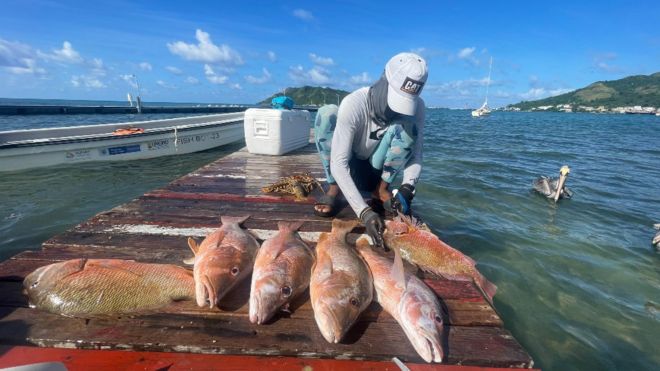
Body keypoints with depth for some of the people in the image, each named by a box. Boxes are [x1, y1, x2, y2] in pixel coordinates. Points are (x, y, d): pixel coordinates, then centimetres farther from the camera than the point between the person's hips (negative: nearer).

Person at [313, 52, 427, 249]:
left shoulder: (416, 106, -18)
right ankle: (334, 189, -17)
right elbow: (338, 165, -34)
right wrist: (364, 211, -43)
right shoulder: (354, 104, -30)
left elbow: (415, 154, -14)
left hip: (378, 172, 2)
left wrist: (407, 187, -35)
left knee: (406, 124, -26)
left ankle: (381, 189, -9)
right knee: (327, 112, -28)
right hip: (349, 172, -2)